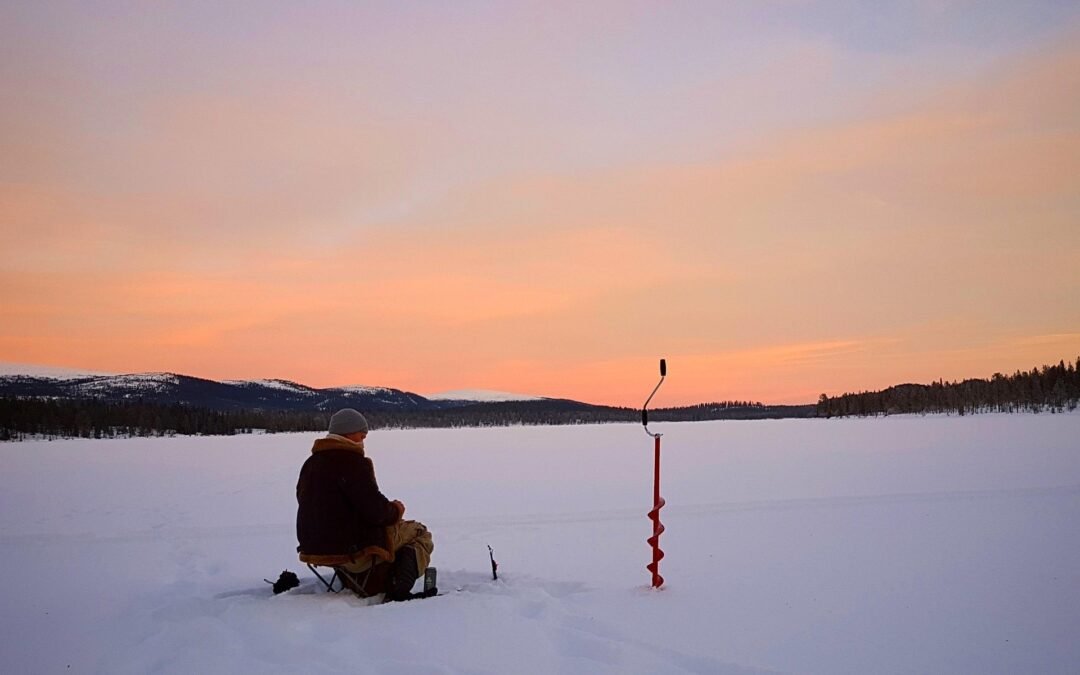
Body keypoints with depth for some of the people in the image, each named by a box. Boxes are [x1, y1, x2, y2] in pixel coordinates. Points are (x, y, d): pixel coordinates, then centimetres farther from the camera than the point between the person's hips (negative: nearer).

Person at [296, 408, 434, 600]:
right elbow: (376, 510, -22)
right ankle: (400, 590, -9)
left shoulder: (311, 463, 11)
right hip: (353, 550, -9)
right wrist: (395, 511, 1)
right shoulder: (353, 462, -17)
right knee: (420, 534, 7)